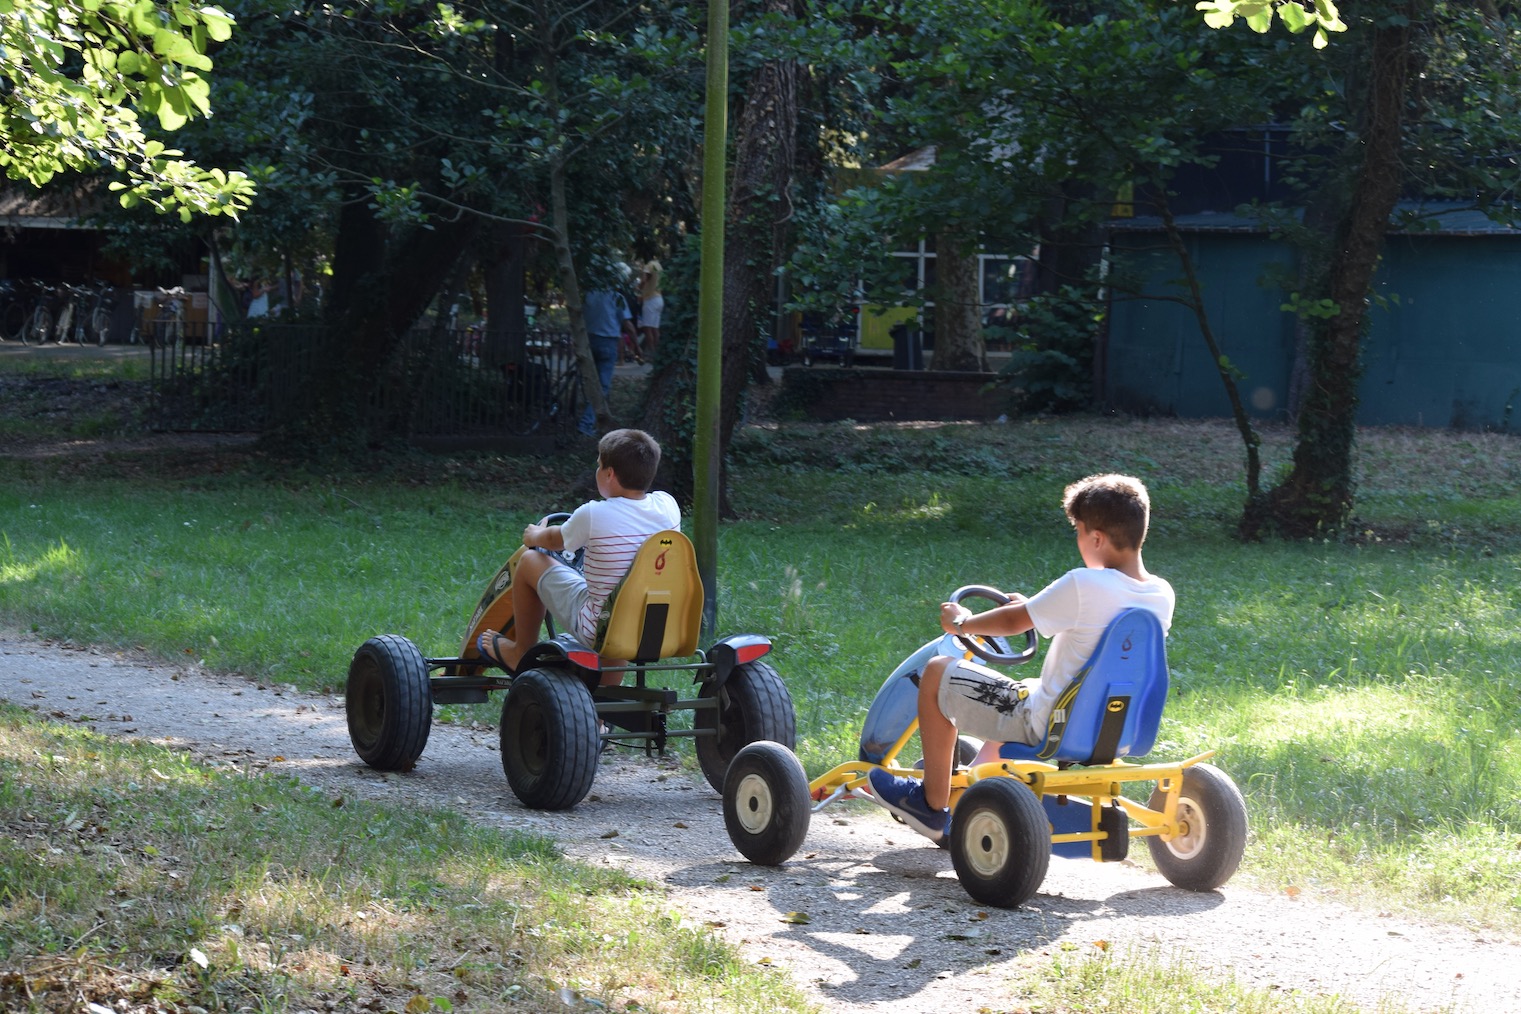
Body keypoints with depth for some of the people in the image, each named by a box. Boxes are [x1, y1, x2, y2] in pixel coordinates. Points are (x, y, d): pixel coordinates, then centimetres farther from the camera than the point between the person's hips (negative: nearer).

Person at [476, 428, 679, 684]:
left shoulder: (593, 515, -18)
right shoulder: (667, 506, -5)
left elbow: (555, 541, 4)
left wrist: (535, 535, 27)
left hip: (597, 629, -4)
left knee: (530, 561, 11)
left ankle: (521, 654, 30)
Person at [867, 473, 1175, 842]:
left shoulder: (1083, 586, -24)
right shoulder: (1163, 594, -4)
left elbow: (1012, 623, -10)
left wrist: (961, 622, 8)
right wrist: (1036, 609, 25)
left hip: (1050, 728, -8)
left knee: (937, 673, 7)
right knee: (1026, 688, 37)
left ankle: (932, 804, 17)